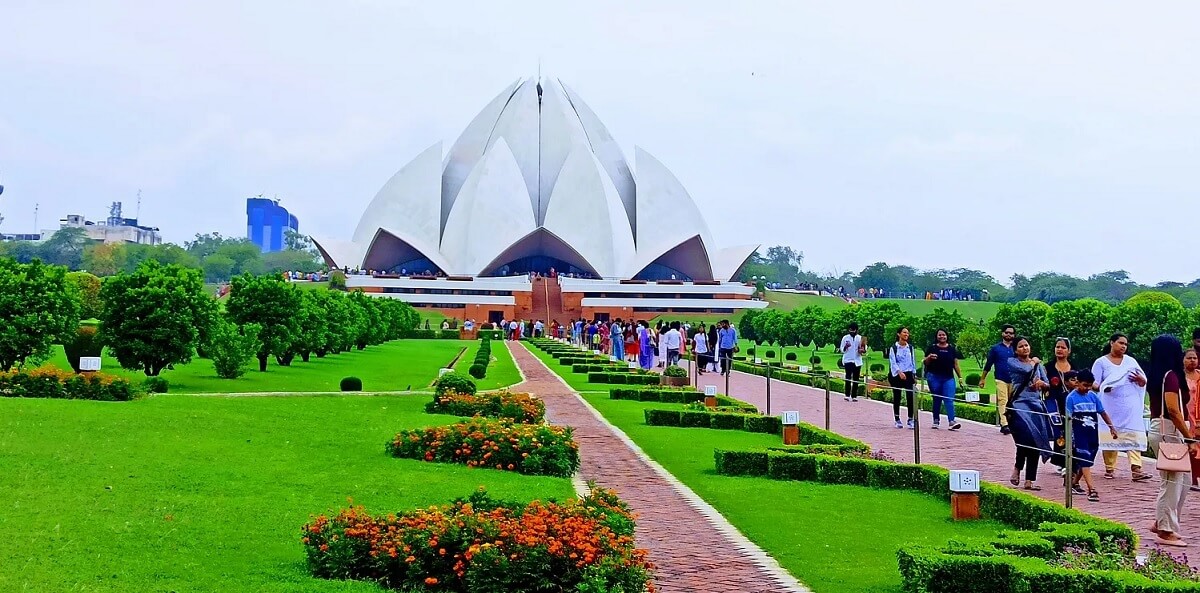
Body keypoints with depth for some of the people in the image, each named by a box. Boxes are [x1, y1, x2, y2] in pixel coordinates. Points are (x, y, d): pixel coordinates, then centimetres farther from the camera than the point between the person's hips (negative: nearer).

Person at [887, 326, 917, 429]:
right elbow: (893, 362, -11)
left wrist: (914, 375, 13)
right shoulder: (893, 348, -1)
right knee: (896, 398, 5)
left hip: (908, 374, 2)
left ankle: (910, 420, -7)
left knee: (911, 396, -10)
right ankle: (897, 420, 15)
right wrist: (899, 372, -25)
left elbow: (913, 361, 16)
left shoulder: (910, 347, 10)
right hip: (896, 375, -2)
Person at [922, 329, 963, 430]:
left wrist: (960, 377, 8)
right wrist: (929, 358, -16)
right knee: (937, 400, 6)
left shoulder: (952, 348, 10)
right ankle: (936, 421, 18)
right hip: (934, 377, -1)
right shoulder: (932, 348, 4)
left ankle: (952, 422, -19)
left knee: (949, 400, -10)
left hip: (949, 378, 1)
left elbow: (955, 364, 12)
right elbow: (925, 363, 5)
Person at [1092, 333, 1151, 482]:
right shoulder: (1101, 362, 6)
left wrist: (1140, 379, -7)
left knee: (1134, 435, -9)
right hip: (1110, 406, -2)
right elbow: (1094, 383, 1)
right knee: (1110, 435, 0)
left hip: (1130, 407, 2)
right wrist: (1102, 388, -20)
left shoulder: (1131, 361, 16)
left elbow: (1144, 383, 16)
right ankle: (1110, 469, 10)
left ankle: (1136, 469, -18)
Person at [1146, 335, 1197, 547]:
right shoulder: (1171, 376, -15)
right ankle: (1165, 531, 2)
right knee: (1171, 481, -3)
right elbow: (1173, 410, -22)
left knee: (1184, 479, 16)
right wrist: (1190, 439, -20)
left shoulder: (1155, 376, 12)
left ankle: (1161, 522, 19)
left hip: (1157, 427, 9)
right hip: (1170, 430, -9)